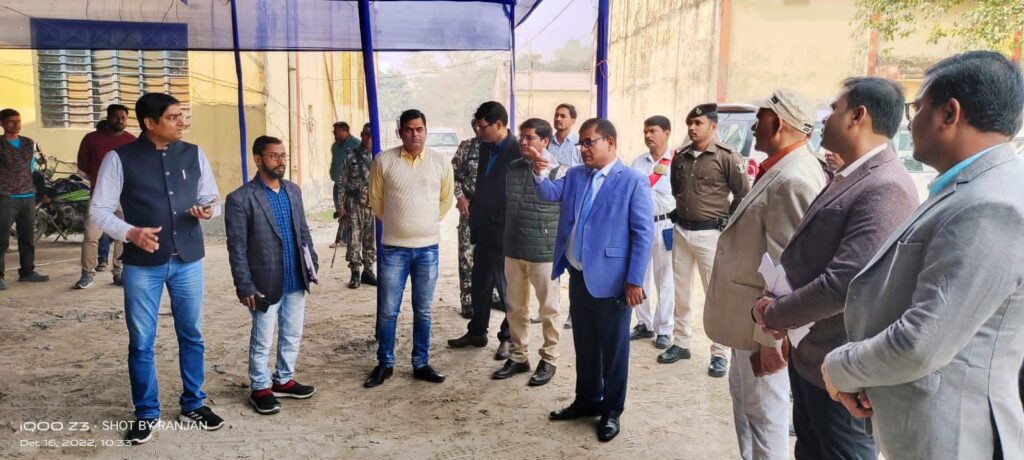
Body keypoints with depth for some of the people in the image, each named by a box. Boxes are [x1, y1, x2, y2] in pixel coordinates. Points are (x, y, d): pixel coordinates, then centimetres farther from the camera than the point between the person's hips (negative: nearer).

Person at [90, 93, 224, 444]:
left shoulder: (194, 154, 3)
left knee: (192, 335, 12)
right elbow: (98, 210, -3)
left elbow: (211, 199, 11)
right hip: (143, 264, -2)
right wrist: (130, 232, -20)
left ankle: (193, 405, 29)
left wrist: (208, 210, -13)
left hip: (188, 260, 3)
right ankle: (146, 414, 24)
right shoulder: (120, 159, -6)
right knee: (141, 342, 7)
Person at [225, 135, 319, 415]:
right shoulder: (240, 199, -12)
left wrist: (312, 263, 9)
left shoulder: (294, 191, 8)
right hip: (265, 284, -6)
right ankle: (260, 389, 25)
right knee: (262, 341, 7)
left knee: (292, 335, 16)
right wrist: (245, 286, -14)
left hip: (296, 281, 6)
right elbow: (237, 248, -12)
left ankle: (284, 380, 33)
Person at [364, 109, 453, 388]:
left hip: (428, 247, 1)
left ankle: (421, 364, 22)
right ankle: (385, 364, 20)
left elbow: (446, 198, 12)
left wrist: (429, 222, 9)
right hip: (394, 247, -1)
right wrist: (396, 222, 10)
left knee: (423, 310, 10)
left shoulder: (440, 162, 0)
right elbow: (376, 199, 7)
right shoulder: (383, 161, -4)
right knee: (388, 310, 5)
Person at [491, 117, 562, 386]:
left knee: (548, 309, 7)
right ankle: (518, 357, 27)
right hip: (514, 249, 6)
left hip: (543, 250, -5)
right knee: (515, 307, 14)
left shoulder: (557, 171, -9)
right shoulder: (513, 168, 8)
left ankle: (548, 360, 21)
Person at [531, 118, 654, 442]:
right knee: (584, 343, 18)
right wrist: (539, 175, -19)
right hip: (578, 276, 6)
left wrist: (635, 281, -15)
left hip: (610, 279, -6)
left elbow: (643, 233, -12)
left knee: (613, 347, 8)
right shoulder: (575, 175, 10)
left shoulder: (633, 181, -9)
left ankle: (611, 410, 23)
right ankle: (586, 400, 34)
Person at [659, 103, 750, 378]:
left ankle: (720, 354, 8)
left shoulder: (727, 157, -9)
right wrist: (682, 211, 13)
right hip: (681, 231, 6)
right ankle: (681, 343, 26)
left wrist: (725, 221, -4)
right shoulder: (680, 157, 8)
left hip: (709, 233, -6)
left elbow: (743, 195, -6)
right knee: (681, 291, 13)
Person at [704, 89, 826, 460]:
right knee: (743, 396, 23)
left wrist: (770, 338, -23)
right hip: (751, 317, 11)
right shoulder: (779, 171, 10)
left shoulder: (793, 179, -24)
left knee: (764, 413, 2)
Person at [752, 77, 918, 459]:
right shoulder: (851, 177, 10)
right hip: (811, 352, 9)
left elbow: (844, 282, -30)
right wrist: (778, 304, -2)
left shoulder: (885, 187, -24)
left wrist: (773, 314, -15)